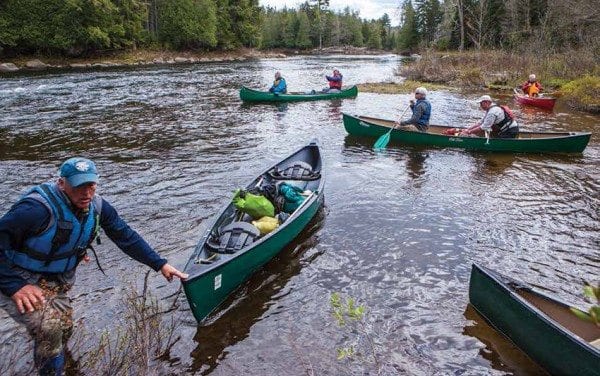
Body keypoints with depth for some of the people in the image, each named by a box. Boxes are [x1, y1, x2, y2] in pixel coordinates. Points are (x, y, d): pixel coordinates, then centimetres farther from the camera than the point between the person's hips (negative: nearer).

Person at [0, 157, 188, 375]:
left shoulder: (97, 207, -12)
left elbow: (126, 236, -4)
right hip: (19, 281, -6)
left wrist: (160, 265, -5)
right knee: (49, 326, -24)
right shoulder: (38, 208, -33)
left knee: (64, 329, 15)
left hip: (57, 283, 7)